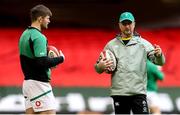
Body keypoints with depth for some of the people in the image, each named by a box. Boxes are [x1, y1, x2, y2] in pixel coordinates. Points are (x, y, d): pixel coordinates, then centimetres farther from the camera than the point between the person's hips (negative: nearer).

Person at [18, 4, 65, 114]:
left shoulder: (25, 34, 14)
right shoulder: (38, 37, -15)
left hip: (28, 81, 9)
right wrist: (60, 58, -10)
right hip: (39, 83, -9)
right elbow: (42, 62, -24)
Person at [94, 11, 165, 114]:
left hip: (138, 92, -2)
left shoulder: (143, 43, 6)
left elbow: (160, 62, -2)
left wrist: (159, 55, -26)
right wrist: (100, 66, -13)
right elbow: (98, 69, 12)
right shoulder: (111, 45, 11)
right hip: (119, 93, 2)